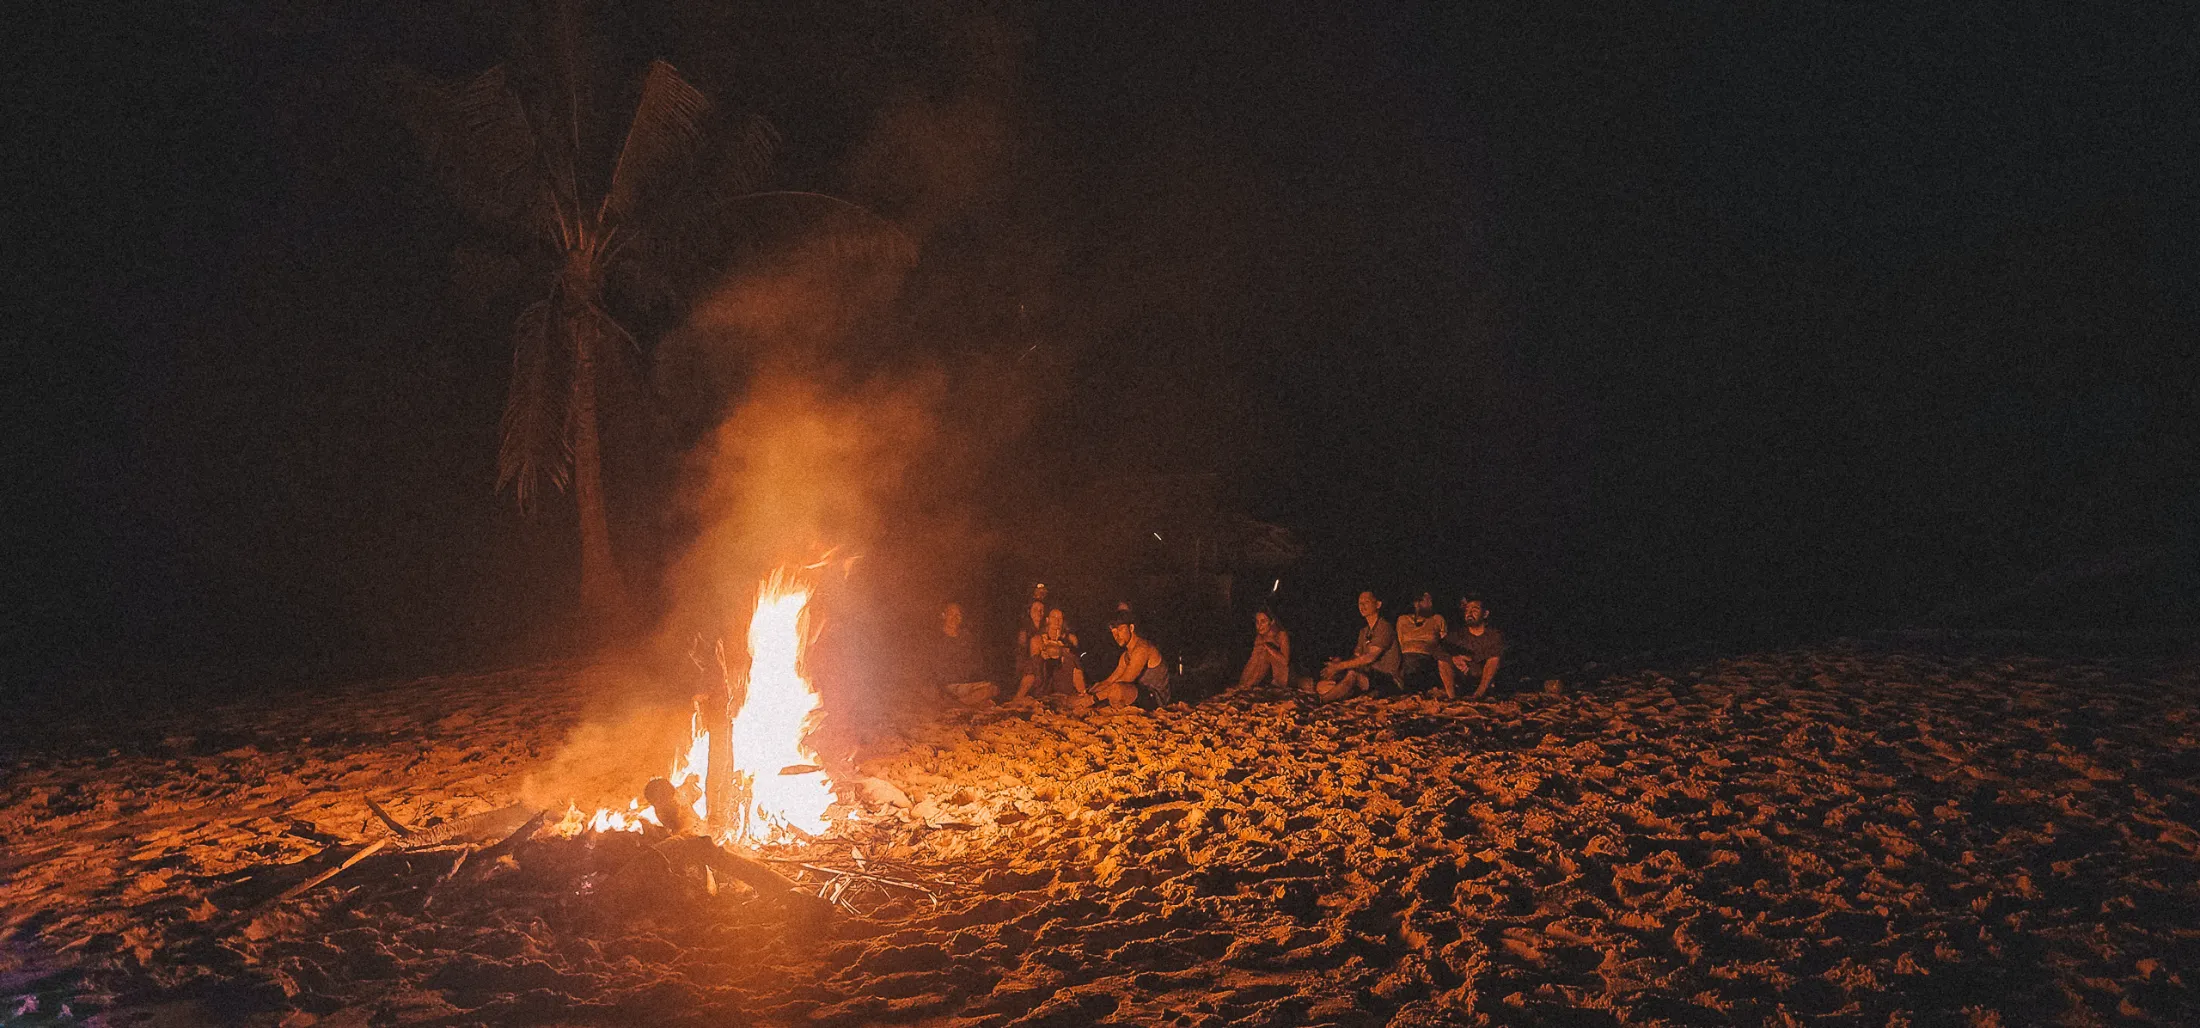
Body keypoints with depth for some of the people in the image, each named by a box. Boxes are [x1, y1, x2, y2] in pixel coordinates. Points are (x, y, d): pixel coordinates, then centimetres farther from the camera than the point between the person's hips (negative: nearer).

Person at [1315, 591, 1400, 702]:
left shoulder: (1384, 627, -7)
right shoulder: (1364, 631, 22)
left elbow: (1370, 657, -17)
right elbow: (1356, 657, 15)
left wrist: (1339, 666, -17)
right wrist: (1338, 662, -7)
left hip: (1387, 680, -8)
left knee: (1352, 675, -39)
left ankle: (1320, 701, -33)